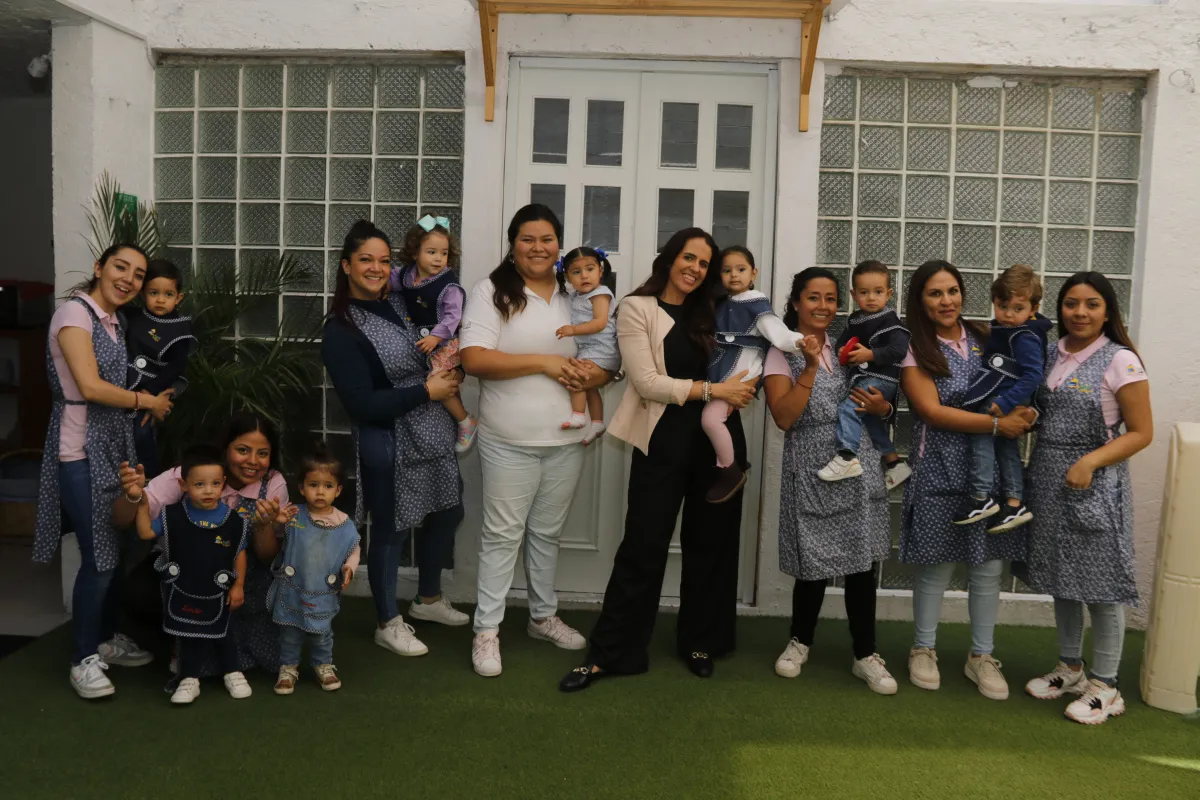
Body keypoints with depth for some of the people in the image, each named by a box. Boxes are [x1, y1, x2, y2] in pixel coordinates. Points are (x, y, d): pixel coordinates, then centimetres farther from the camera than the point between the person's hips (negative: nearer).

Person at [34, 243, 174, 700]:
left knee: (116, 549, 13)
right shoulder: (75, 313, -12)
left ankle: (106, 639, 29)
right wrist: (146, 401, -9)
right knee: (99, 556, -6)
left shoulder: (114, 321, 14)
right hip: (81, 452, -8)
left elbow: (113, 387, 12)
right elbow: (90, 386, -21)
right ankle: (83, 659, 9)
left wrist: (150, 402, -5)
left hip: (114, 447, 8)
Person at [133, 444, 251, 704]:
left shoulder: (234, 521, -15)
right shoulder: (173, 515, -14)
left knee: (221, 634, 17)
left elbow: (240, 554, -4)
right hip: (182, 590, 0)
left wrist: (238, 585, -4)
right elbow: (146, 533, -7)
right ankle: (189, 680, 28)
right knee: (189, 637, 14)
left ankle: (233, 673, 36)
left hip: (217, 593, 0)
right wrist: (143, 505, -18)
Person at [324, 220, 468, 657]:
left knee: (446, 512, 18)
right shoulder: (340, 331, -14)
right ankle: (388, 623, 26)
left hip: (435, 431, 7)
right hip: (389, 441, -7)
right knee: (392, 529, 6)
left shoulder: (400, 302, 5)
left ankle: (428, 599, 42)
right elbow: (363, 405, -20)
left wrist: (448, 374, 1)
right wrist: (427, 391, -17)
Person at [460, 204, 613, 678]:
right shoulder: (492, 292, -5)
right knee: (503, 534, 3)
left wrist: (596, 375, -13)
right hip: (509, 443, -4)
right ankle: (486, 631, 14)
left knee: (548, 532, 17)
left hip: (566, 440, 4)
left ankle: (543, 617, 33)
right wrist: (542, 361, -19)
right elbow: (474, 359, -16)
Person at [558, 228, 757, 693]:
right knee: (643, 547, -2)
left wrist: (741, 388, -5)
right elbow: (647, 382, -13)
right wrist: (714, 389, -15)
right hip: (664, 441, -5)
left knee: (711, 543, 10)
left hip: (719, 438, 5)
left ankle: (699, 642, 26)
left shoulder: (708, 314, 15)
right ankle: (609, 654, 8)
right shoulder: (637, 308, -2)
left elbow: (731, 375, 17)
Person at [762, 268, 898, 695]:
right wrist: (810, 367, -17)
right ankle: (800, 641, 26)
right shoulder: (782, 353, 0)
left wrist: (881, 407, -2)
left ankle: (866, 655, 15)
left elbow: (879, 400, 21)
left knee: (862, 561, 4)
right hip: (811, 469, -3)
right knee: (814, 563, 2)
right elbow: (784, 418, -12)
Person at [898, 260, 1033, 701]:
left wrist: (1019, 413, -5)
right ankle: (924, 649, 23)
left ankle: (981, 656, 22)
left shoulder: (985, 341, 10)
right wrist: (997, 423, -16)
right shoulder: (914, 349, -3)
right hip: (940, 469, -4)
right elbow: (932, 411, -12)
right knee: (937, 565, 4)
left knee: (988, 566, 7)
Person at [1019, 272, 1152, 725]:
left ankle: (1105, 686, 14)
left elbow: (1141, 432, -10)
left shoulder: (1120, 361, -9)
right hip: (1049, 481, 6)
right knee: (1062, 576, 15)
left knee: (1100, 581, 1)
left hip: (1095, 484, -6)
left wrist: (1090, 461, -20)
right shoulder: (1050, 355, 7)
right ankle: (1070, 668, 31)